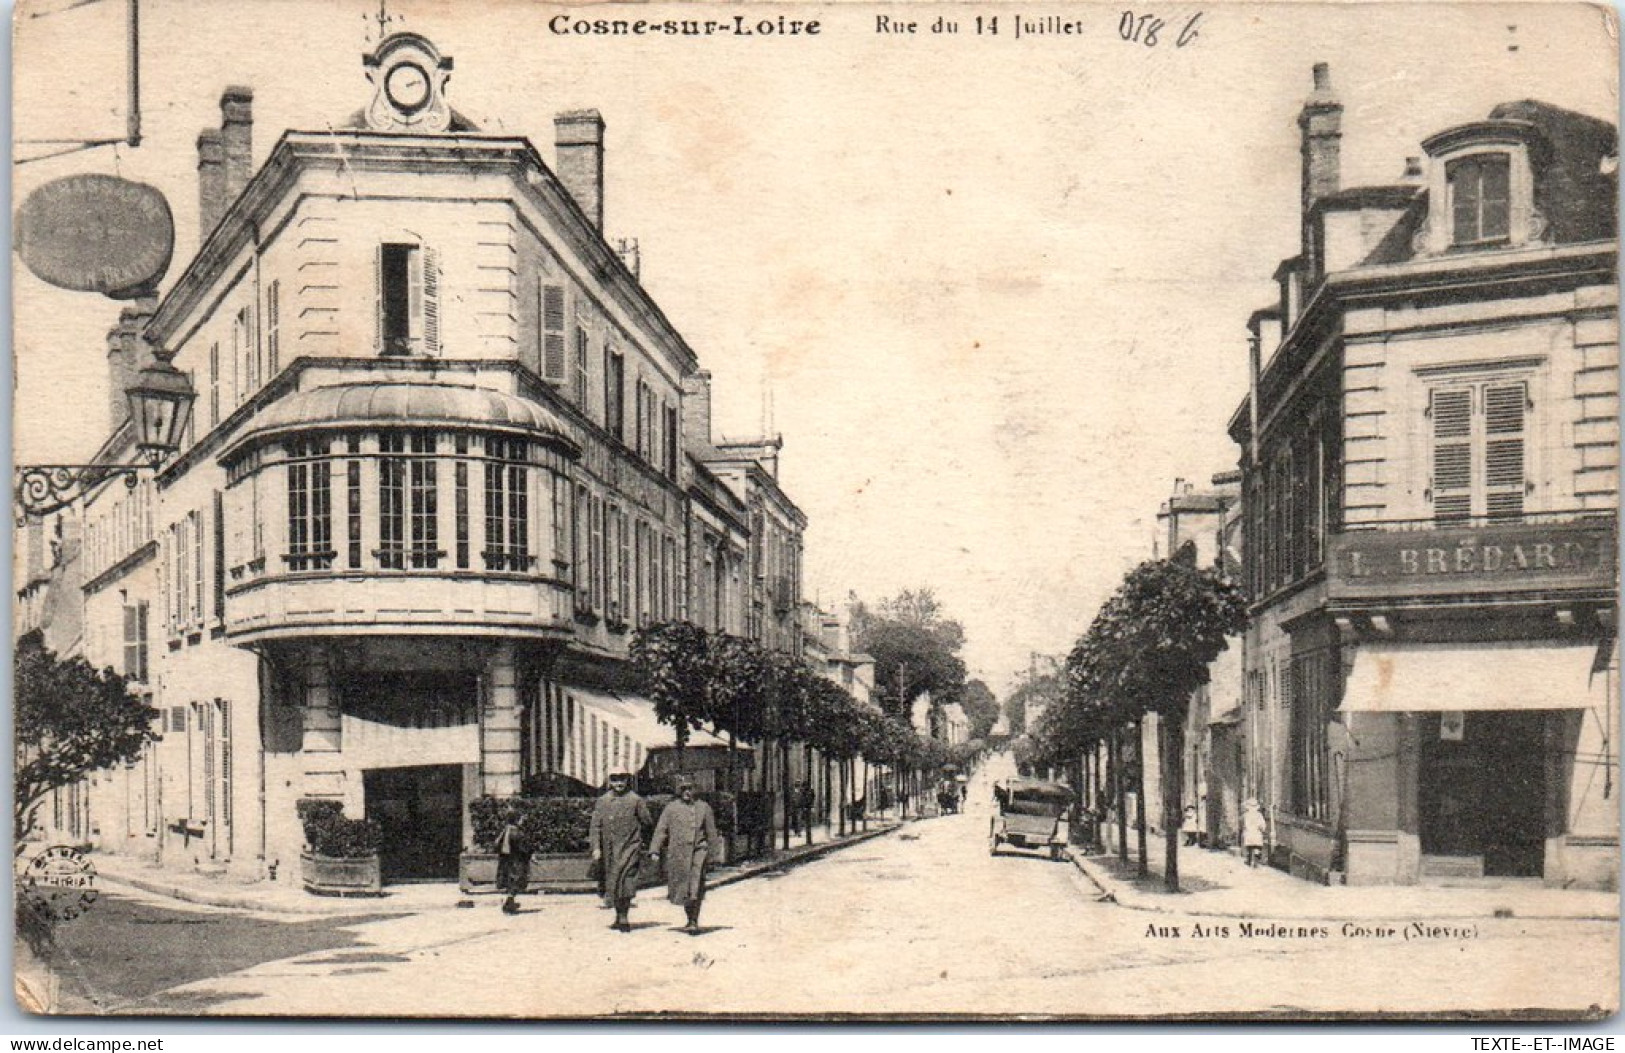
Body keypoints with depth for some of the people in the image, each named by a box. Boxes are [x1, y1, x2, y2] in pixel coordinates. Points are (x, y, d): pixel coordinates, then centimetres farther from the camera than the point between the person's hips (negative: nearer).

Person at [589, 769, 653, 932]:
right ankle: (619, 915, 25)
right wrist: (596, 847, -5)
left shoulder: (636, 800, -1)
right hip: (609, 849, 3)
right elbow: (595, 826, 4)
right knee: (611, 882, 10)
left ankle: (623, 917, -11)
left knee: (625, 880, -15)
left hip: (629, 847, -3)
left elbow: (648, 823, 5)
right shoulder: (602, 801, 6)